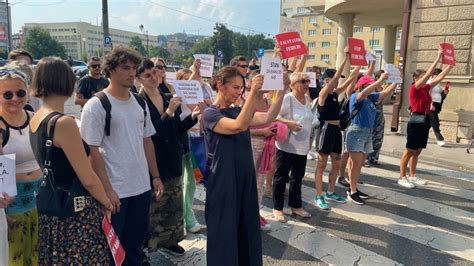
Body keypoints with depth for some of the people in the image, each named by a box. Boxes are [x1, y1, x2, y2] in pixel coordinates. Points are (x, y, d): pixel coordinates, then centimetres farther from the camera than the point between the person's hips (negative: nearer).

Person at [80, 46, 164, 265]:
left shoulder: (140, 103, 7)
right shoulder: (96, 105, -11)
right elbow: (91, 151, -13)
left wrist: (155, 176, 10)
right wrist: (107, 189, -17)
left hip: (142, 187, 6)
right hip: (114, 190, -5)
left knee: (136, 243, 19)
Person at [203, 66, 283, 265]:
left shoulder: (237, 111, 9)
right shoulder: (210, 113, -12)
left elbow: (267, 118, -3)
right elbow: (239, 126, -29)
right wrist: (253, 93, -34)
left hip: (244, 178, 7)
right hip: (223, 181, -7)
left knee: (247, 227, 17)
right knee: (225, 231, 5)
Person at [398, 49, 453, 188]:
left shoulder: (425, 89, 11)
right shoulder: (414, 88, -11)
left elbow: (440, 77, 14)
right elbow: (428, 74, -18)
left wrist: (450, 64, 10)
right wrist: (438, 58, -15)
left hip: (425, 121, 8)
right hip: (416, 122, -8)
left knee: (417, 151, 13)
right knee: (409, 151, -3)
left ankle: (412, 176, 23)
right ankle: (402, 178, 4)